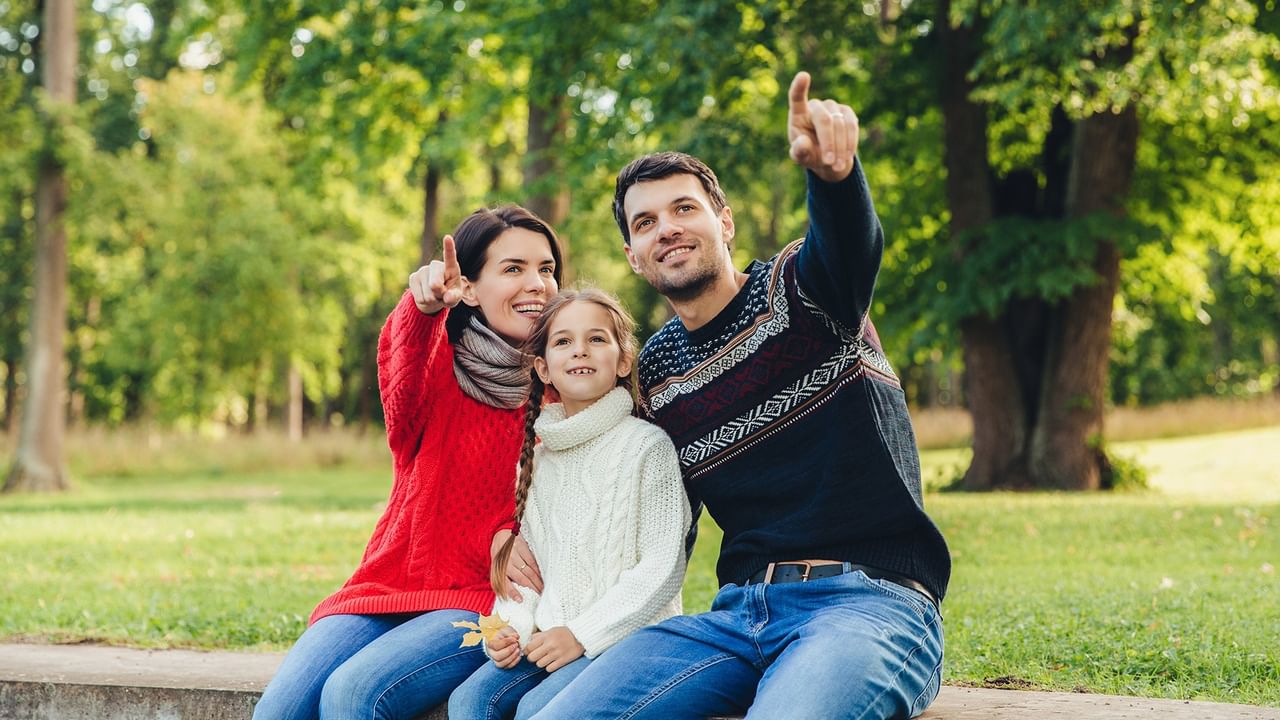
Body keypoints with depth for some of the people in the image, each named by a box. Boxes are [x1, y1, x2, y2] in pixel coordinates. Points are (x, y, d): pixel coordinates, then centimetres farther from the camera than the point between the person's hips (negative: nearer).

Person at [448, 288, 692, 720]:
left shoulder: (647, 446, -5)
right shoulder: (540, 457, 14)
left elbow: (661, 570, -10)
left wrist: (582, 634, -15)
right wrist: (512, 627, -2)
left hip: (628, 636, -6)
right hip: (549, 637, 6)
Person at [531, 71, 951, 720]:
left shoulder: (800, 289, 1)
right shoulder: (654, 372, 16)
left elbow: (851, 240, -24)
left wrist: (832, 169, -48)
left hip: (872, 599, -5)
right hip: (739, 612, 5)